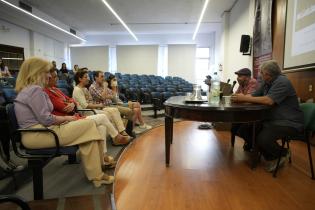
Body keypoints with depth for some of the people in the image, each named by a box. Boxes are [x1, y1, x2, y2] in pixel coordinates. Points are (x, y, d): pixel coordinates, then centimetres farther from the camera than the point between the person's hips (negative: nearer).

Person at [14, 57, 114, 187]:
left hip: (34, 133, 10)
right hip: (38, 135, -10)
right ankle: (96, 175, -4)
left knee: (86, 129, 5)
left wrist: (62, 119, 5)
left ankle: (95, 174, 6)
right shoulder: (35, 89, -15)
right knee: (89, 124, -9)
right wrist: (65, 118, -4)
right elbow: (46, 119, -20)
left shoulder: (26, 89, 17)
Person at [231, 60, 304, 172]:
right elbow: (253, 95, 8)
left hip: (289, 122, -9)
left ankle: (283, 153, 6)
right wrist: (239, 98, -13)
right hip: (272, 119, 9)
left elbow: (269, 101, -29)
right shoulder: (266, 83, 10)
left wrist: (244, 98, -26)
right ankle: (270, 157, 11)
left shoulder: (282, 82, -17)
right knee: (248, 129, -8)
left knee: (263, 139, -28)